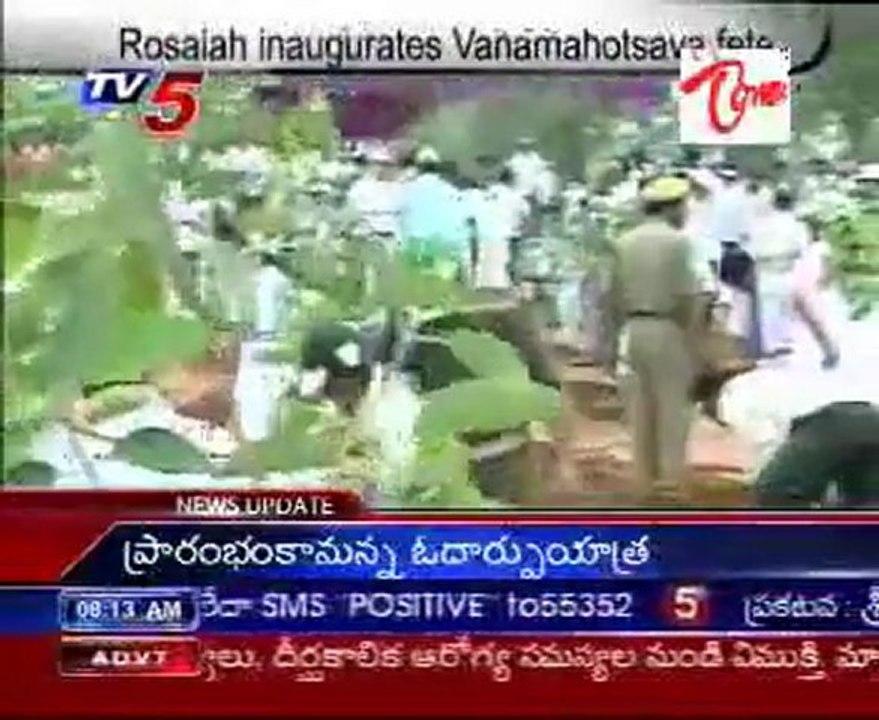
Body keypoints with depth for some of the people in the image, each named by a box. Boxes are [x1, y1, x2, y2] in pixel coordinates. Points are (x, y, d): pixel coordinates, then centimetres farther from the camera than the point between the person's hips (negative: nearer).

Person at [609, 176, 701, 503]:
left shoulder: (624, 242, 6)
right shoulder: (677, 241, -10)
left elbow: (615, 297, 8)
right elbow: (686, 301, -14)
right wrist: (694, 346, -9)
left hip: (633, 329, 5)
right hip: (667, 330, -5)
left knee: (640, 410, 12)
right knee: (672, 409, 4)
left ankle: (645, 479, 19)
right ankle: (669, 480, 7)